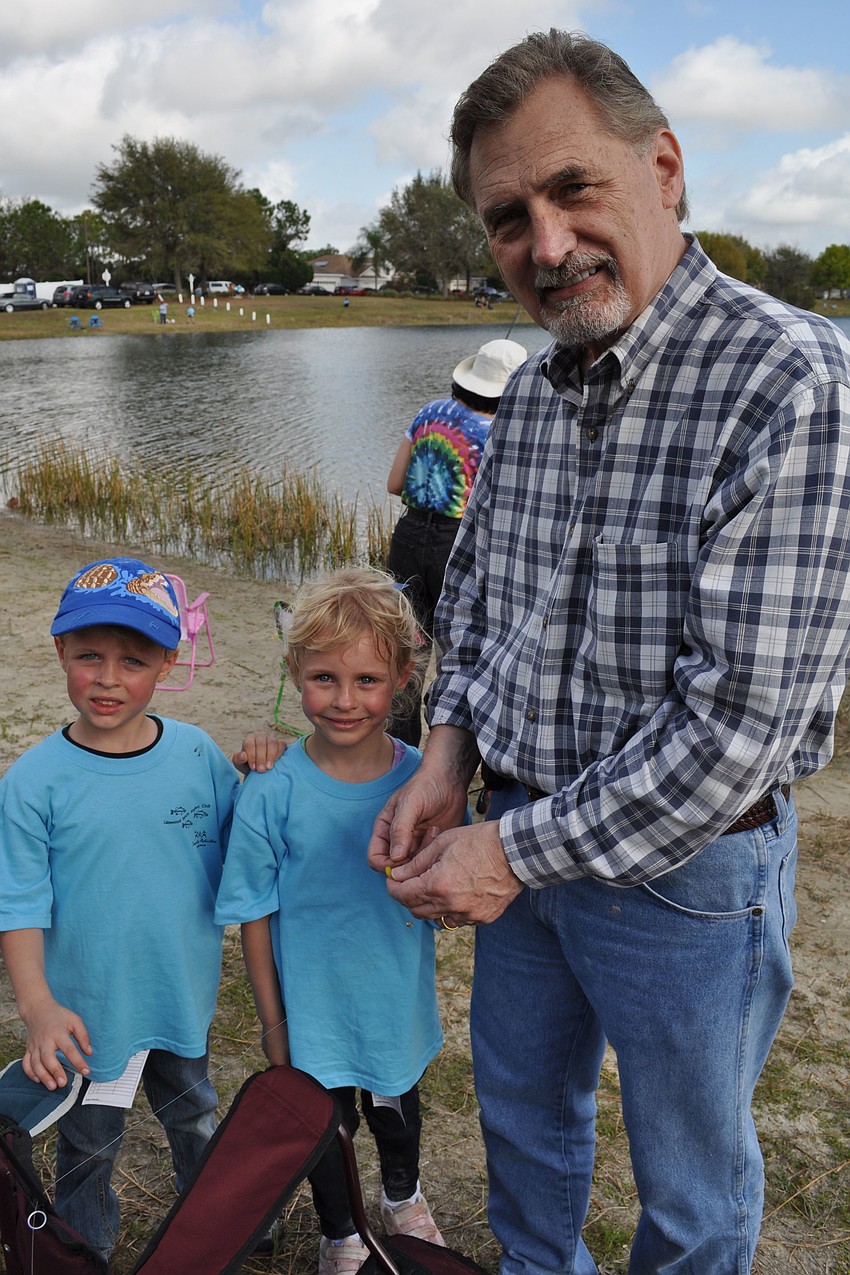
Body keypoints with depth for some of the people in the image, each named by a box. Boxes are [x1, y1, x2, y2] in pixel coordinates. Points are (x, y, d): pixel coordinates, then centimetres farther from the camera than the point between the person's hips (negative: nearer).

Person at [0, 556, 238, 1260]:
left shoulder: (198, 754, -11)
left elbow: (238, 847, 1)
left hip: (183, 994, 3)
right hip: (87, 1009, -2)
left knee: (195, 1120, 28)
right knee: (90, 1146, 21)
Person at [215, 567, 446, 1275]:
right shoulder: (274, 792, -23)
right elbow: (257, 917, -12)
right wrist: (273, 1023, -6)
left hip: (399, 1004, 3)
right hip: (314, 1008, -2)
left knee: (397, 1109, 29)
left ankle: (403, 1195, 62)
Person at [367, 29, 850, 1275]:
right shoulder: (532, 389, 1)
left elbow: (740, 716, -28)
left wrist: (514, 855, -20)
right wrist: (451, 750, -1)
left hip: (688, 866, -6)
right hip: (524, 840, 7)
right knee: (522, 1108, 28)